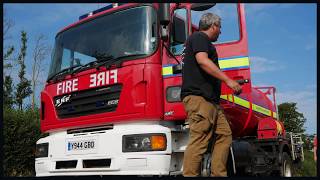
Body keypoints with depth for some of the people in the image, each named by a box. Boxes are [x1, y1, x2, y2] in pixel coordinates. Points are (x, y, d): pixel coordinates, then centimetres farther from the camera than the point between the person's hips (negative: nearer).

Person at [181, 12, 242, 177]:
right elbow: (202, 60, -17)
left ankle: (218, 174, 3)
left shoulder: (203, 41, 32)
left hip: (209, 99, 10)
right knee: (199, 140, -16)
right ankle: (189, 175, -17)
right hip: (199, 97, -10)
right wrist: (228, 80, -21)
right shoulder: (199, 37, 1)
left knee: (224, 134, 4)